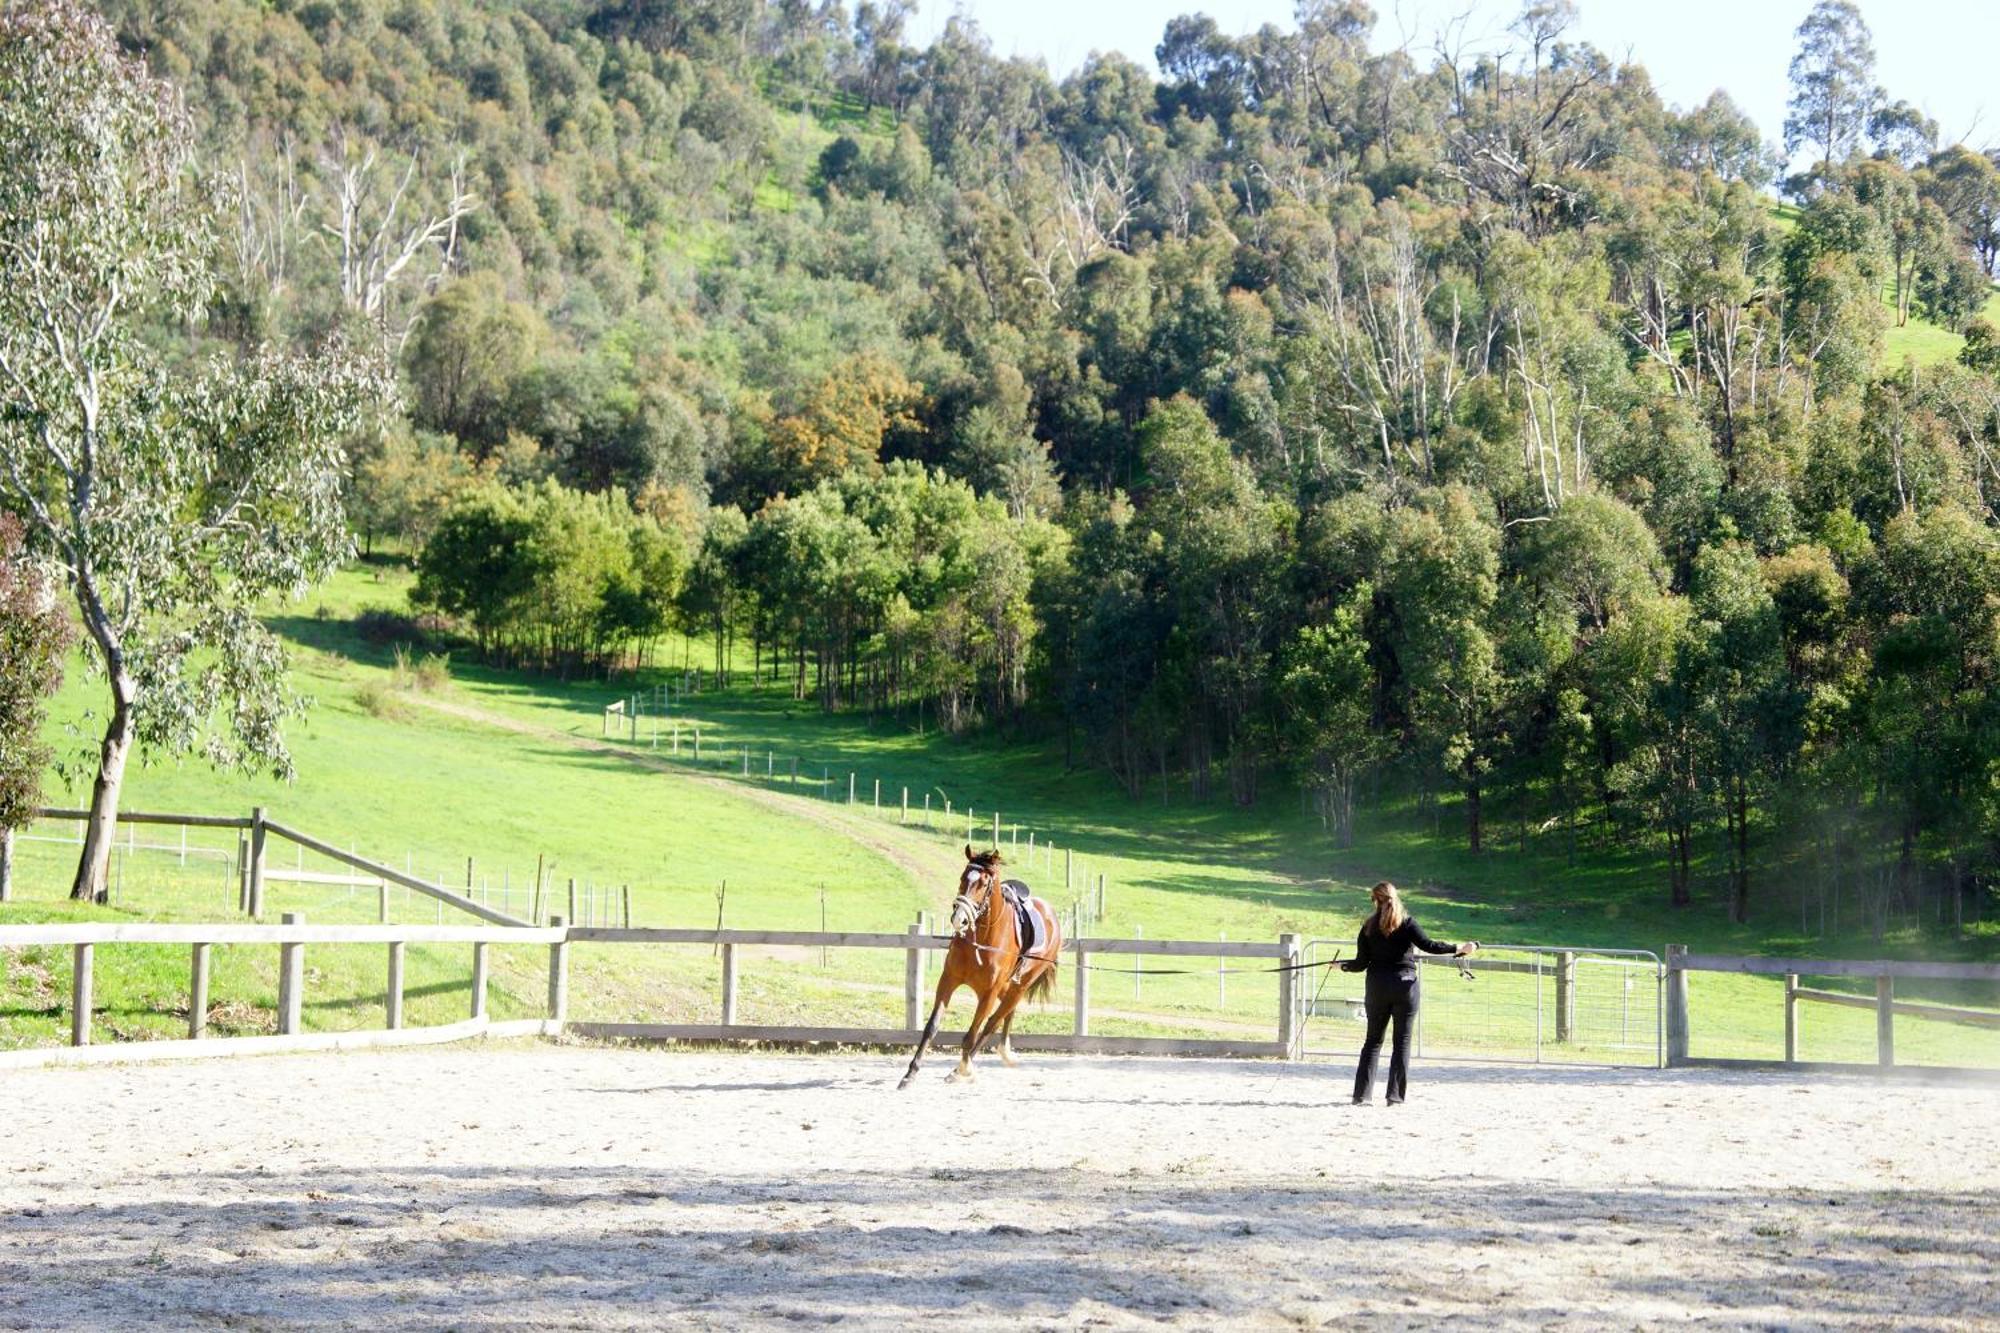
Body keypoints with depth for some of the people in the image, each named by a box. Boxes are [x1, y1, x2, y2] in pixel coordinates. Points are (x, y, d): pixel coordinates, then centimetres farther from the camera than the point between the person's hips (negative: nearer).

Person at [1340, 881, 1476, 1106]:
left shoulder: (1369, 927, 2)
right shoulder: (1407, 923, -5)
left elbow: (1361, 963, 2)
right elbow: (1428, 945, -15)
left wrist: (1343, 967, 21)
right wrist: (1459, 949, -12)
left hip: (1377, 986, 2)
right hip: (1405, 986, -2)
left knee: (1373, 1040, 11)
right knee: (1402, 1041, 5)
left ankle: (1361, 1095, 8)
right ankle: (1395, 1096, 1)